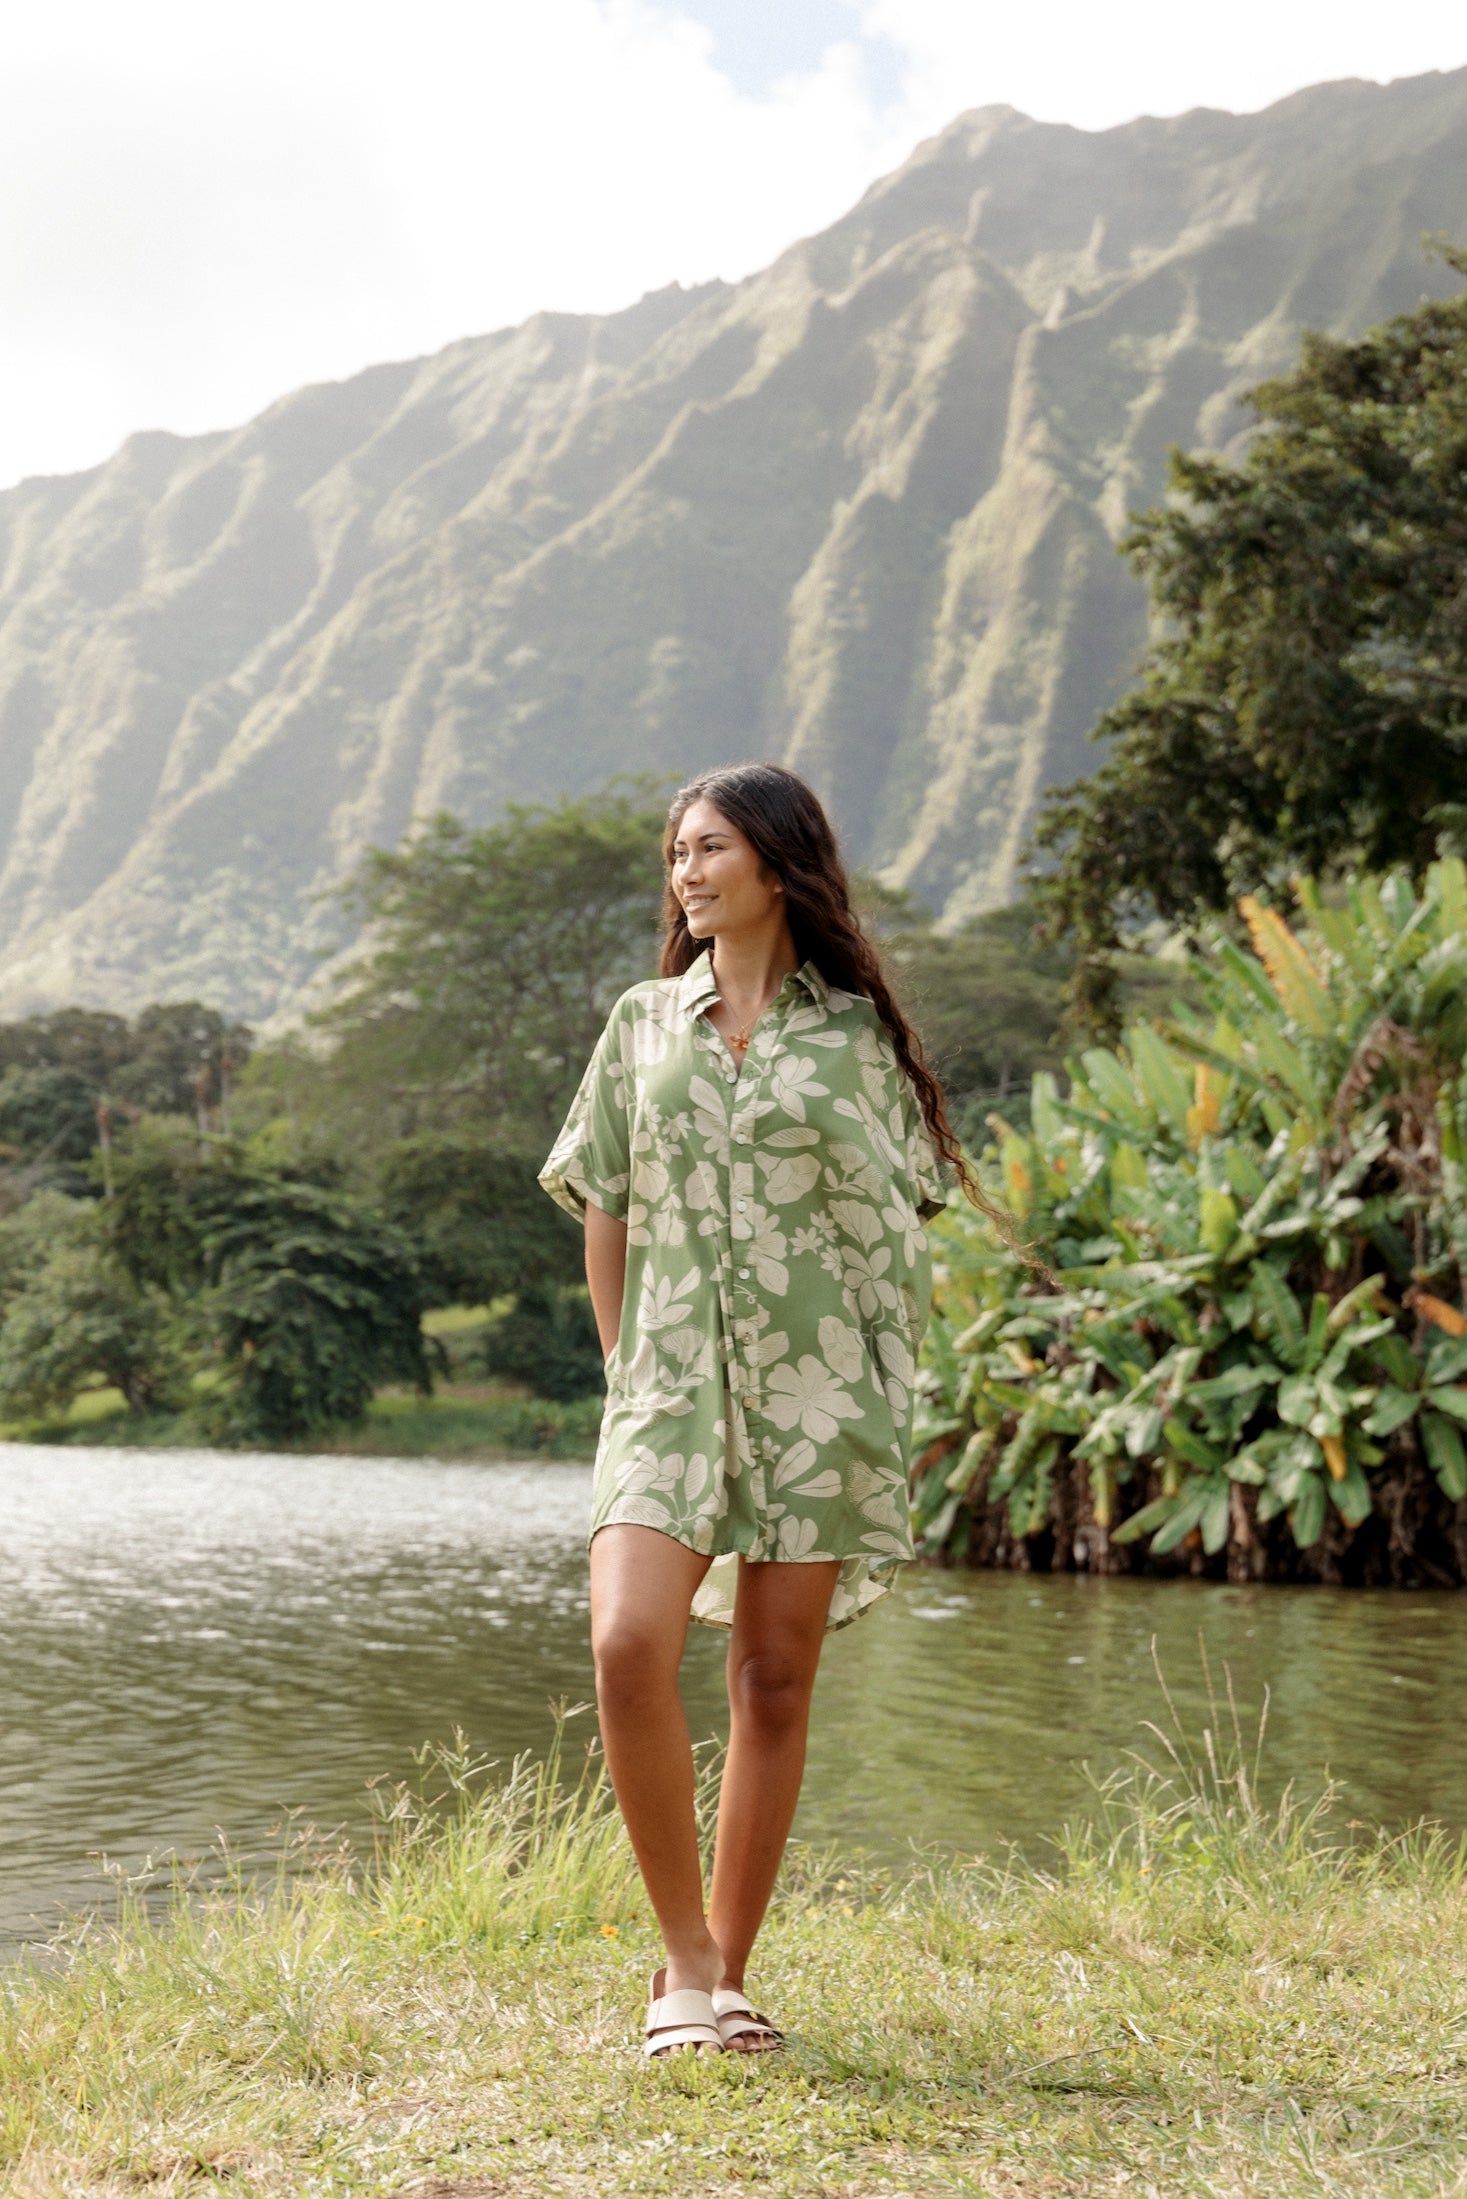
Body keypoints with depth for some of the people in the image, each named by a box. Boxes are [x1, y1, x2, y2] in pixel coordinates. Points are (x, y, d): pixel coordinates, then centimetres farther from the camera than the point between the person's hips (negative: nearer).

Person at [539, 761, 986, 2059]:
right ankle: (685, 1959, -2)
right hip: (672, 1382, 1)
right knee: (629, 1649, -17)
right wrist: (628, 1372, 6)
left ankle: (728, 1972, 15)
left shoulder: (853, 1029, 5)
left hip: (818, 1383, -1)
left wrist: (885, 1398, -1)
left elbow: (898, 1224, 6)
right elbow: (603, 1210, 13)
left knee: (776, 1682, 2)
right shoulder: (643, 1024, 10)